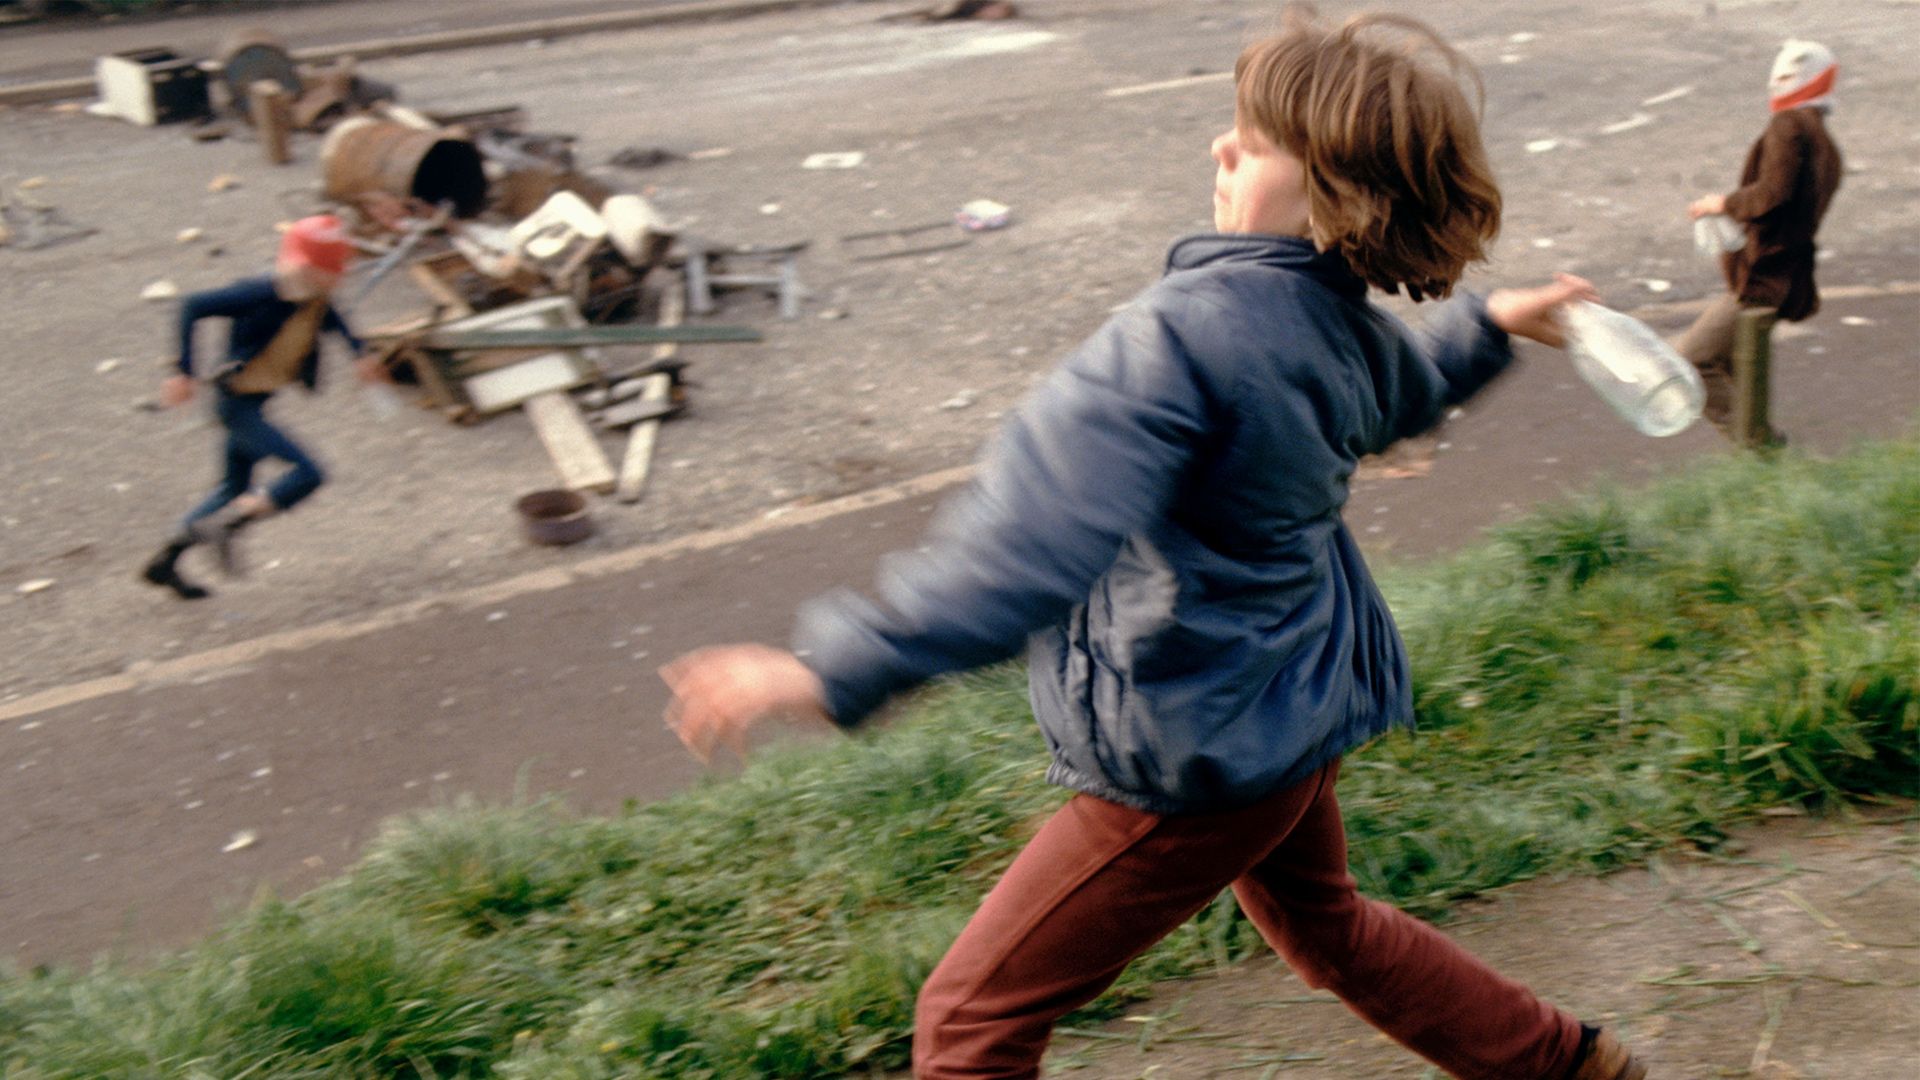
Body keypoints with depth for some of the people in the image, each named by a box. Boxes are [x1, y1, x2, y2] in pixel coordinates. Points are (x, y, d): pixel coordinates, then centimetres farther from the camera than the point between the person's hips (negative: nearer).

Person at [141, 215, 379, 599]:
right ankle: (222, 526, -6)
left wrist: (360, 354, 12)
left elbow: (332, 320, 25)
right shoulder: (261, 294, -25)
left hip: (255, 404, 9)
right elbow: (193, 307, -23)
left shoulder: (314, 299, 0)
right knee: (307, 474, -14)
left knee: (235, 489, 19)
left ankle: (165, 562, 29)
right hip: (237, 403, -9)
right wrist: (183, 372, -23)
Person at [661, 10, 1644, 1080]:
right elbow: (1408, 392, 23)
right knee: (1322, 920, 37)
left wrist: (835, 672, -43)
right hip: (1295, 707, 9)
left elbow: (1038, 537, -40)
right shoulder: (1349, 327, -2)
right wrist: (1487, 326, 43)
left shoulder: (1188, 331, -30)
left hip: (1203, 753, -9)